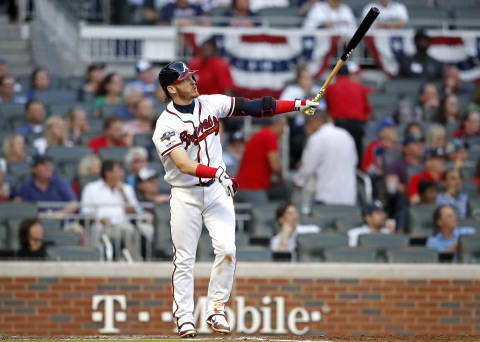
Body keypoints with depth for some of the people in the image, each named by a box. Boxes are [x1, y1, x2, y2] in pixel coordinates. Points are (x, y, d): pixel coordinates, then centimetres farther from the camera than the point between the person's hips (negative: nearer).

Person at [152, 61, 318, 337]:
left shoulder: (210, 104, 2)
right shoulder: (166, 124, -14)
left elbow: (251, 107, -2)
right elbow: (184, 165, -25)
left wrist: (297, 105, -8)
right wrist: (217, 173, -39)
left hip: (217, 190, 4)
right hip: (185, 195, -4)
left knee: (227, 250, -8)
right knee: (184, 259, -1)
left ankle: (216, 311, 3)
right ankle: (184, 318, 8)